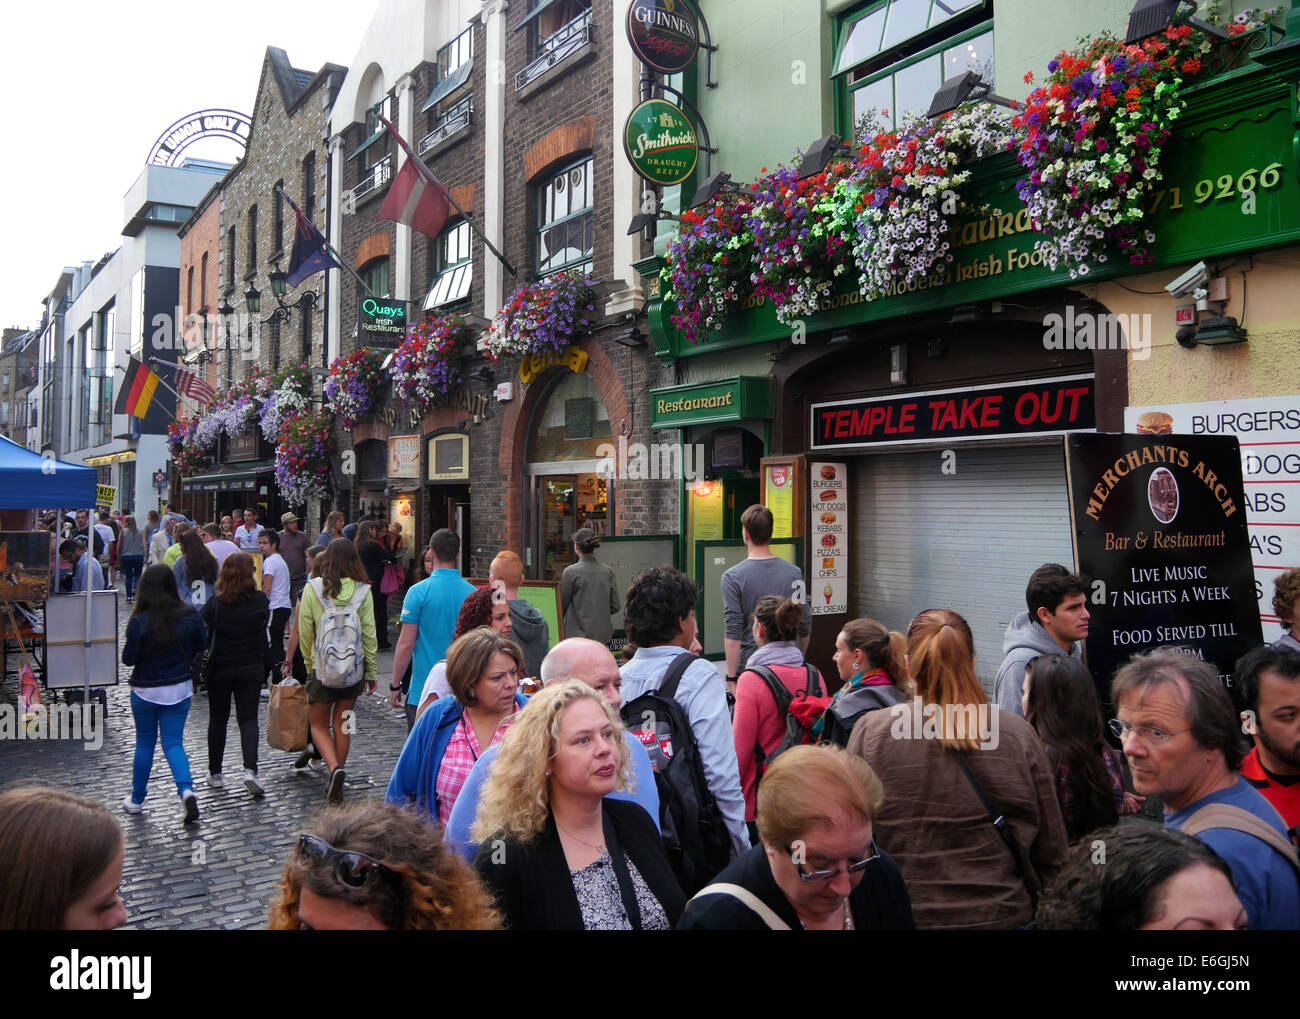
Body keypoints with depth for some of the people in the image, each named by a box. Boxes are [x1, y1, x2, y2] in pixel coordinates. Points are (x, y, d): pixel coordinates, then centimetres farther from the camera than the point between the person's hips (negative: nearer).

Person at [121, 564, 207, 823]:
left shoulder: (140, 621, -17)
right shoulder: (190, 615, -8)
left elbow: (129, 658, -12)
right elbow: (201, 647, 4)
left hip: (146, 690, -2)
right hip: (180, 688, 2)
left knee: (144, 743, 15)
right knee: (174, 743, 7)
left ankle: (136, 799, 27)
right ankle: (186, 789, -15)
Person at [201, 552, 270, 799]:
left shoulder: (215, 604, -13)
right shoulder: (261, 601, -9)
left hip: (220, 669, 0)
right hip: (251, 668, 1)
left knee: (218, 720, 14)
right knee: (248, 718, 6)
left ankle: (214, 773, 23)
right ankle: (250, 769, -12)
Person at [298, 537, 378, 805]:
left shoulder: (312, 589, -8)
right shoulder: (362, 591, -5)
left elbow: (304, 633, -4)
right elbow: (369, 634, -3)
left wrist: (309, 664, 11)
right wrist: (370, 673, 6)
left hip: (322, 666, -2)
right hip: (354, 667, 2)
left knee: (319, 724, 11)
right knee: (342, 724, 16)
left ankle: (334, 767, -14)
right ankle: (337, 785, 20)